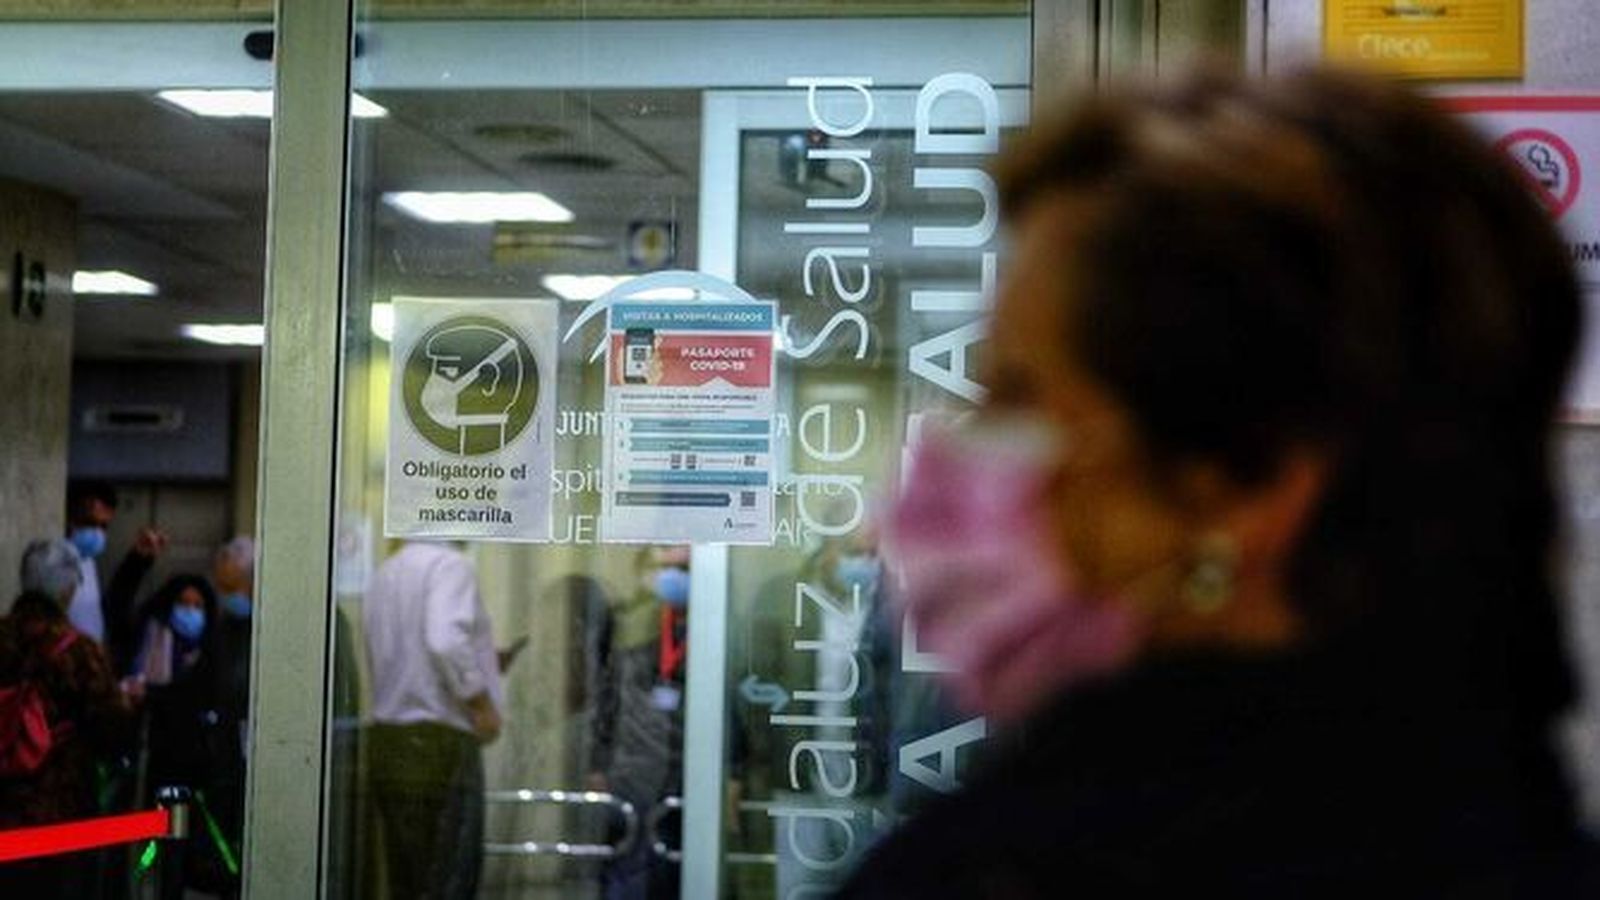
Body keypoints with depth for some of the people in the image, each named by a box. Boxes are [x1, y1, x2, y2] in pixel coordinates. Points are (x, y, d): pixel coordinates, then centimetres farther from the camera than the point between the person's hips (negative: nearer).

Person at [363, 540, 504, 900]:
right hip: (440, 739, -8)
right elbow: (445, 642, -24)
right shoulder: (450, 564, -8)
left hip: (386, 737, 8)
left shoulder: (384, 573, 16)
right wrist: (481, 704, -13)